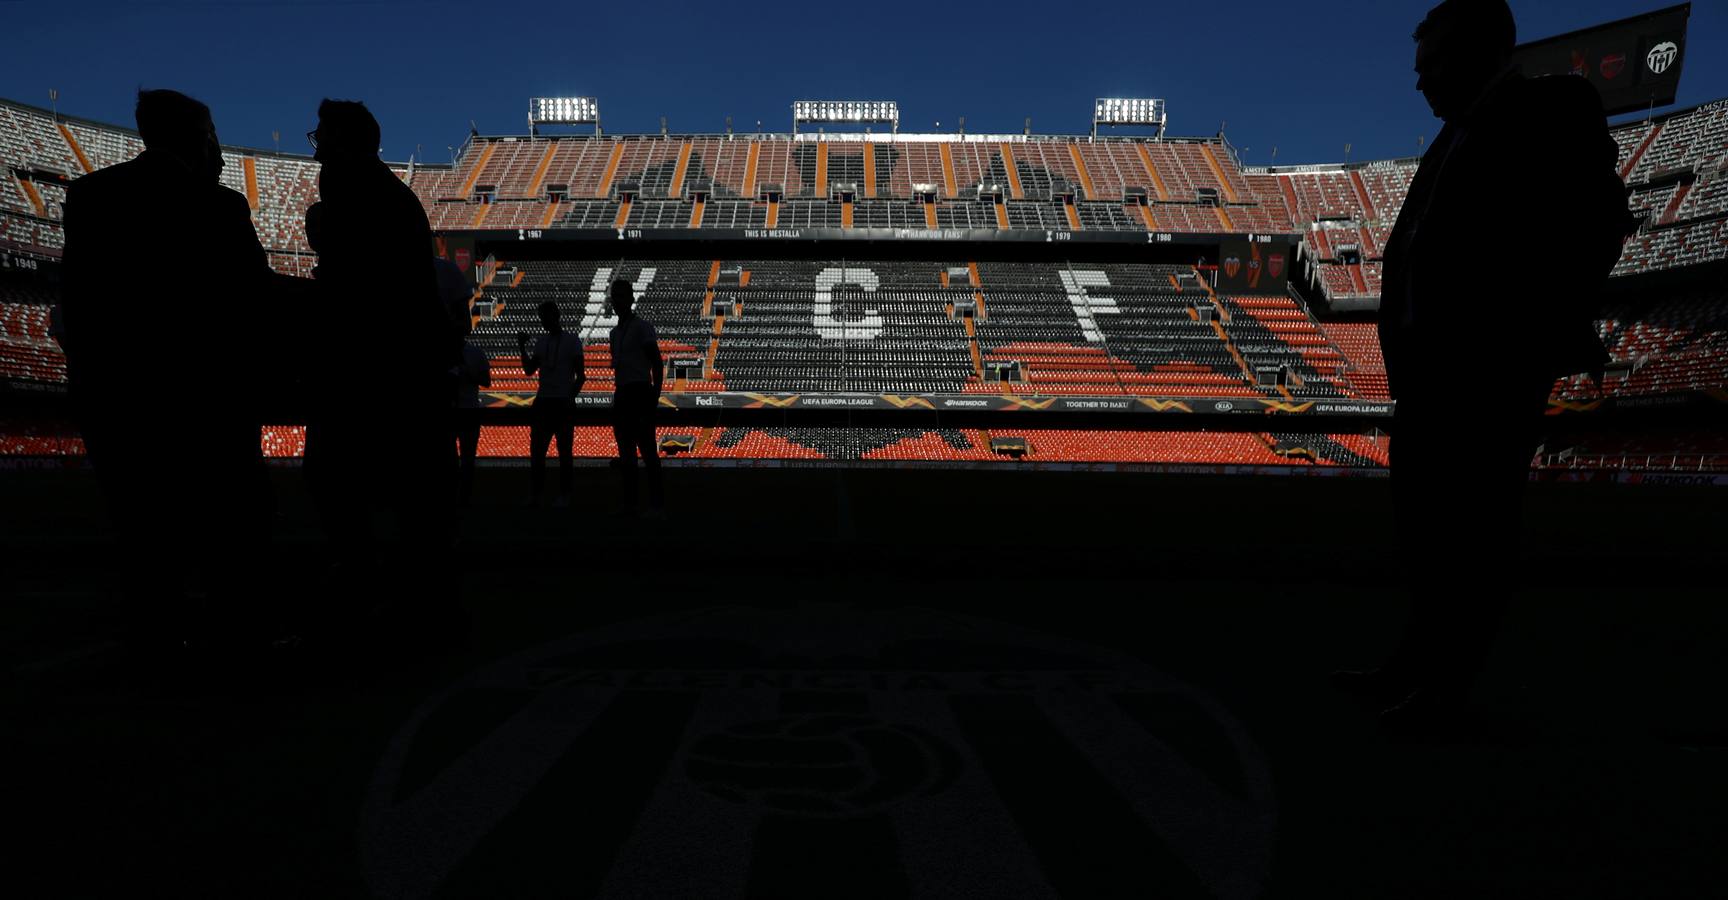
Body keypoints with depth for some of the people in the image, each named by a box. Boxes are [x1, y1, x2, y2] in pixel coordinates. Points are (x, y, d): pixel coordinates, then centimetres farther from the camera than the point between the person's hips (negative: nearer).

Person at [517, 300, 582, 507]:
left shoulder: (572, 341, -1)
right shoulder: (541, 342, 15)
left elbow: (580, 375, -3)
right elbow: (530, 370, 14)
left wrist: (570, 397, -12)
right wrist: (522, 348, 3)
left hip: (563, 403, -6)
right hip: (542, 401, 6)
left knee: (564, 450, -3)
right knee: (536, 449, 3)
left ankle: (564, 494, 1)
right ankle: (536, 493, 9)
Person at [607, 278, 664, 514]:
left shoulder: (642, 327, -5)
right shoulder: (615, 332, 18)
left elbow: (657, 365, -9)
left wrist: (654, 400, -15)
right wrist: (617, 398, 16)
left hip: (640, 393, -8)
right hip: (621, 395, 8)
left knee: (648, 450, -10)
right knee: (625, 453, 9)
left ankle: (657, 504, -8)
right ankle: (630, 502, 14)